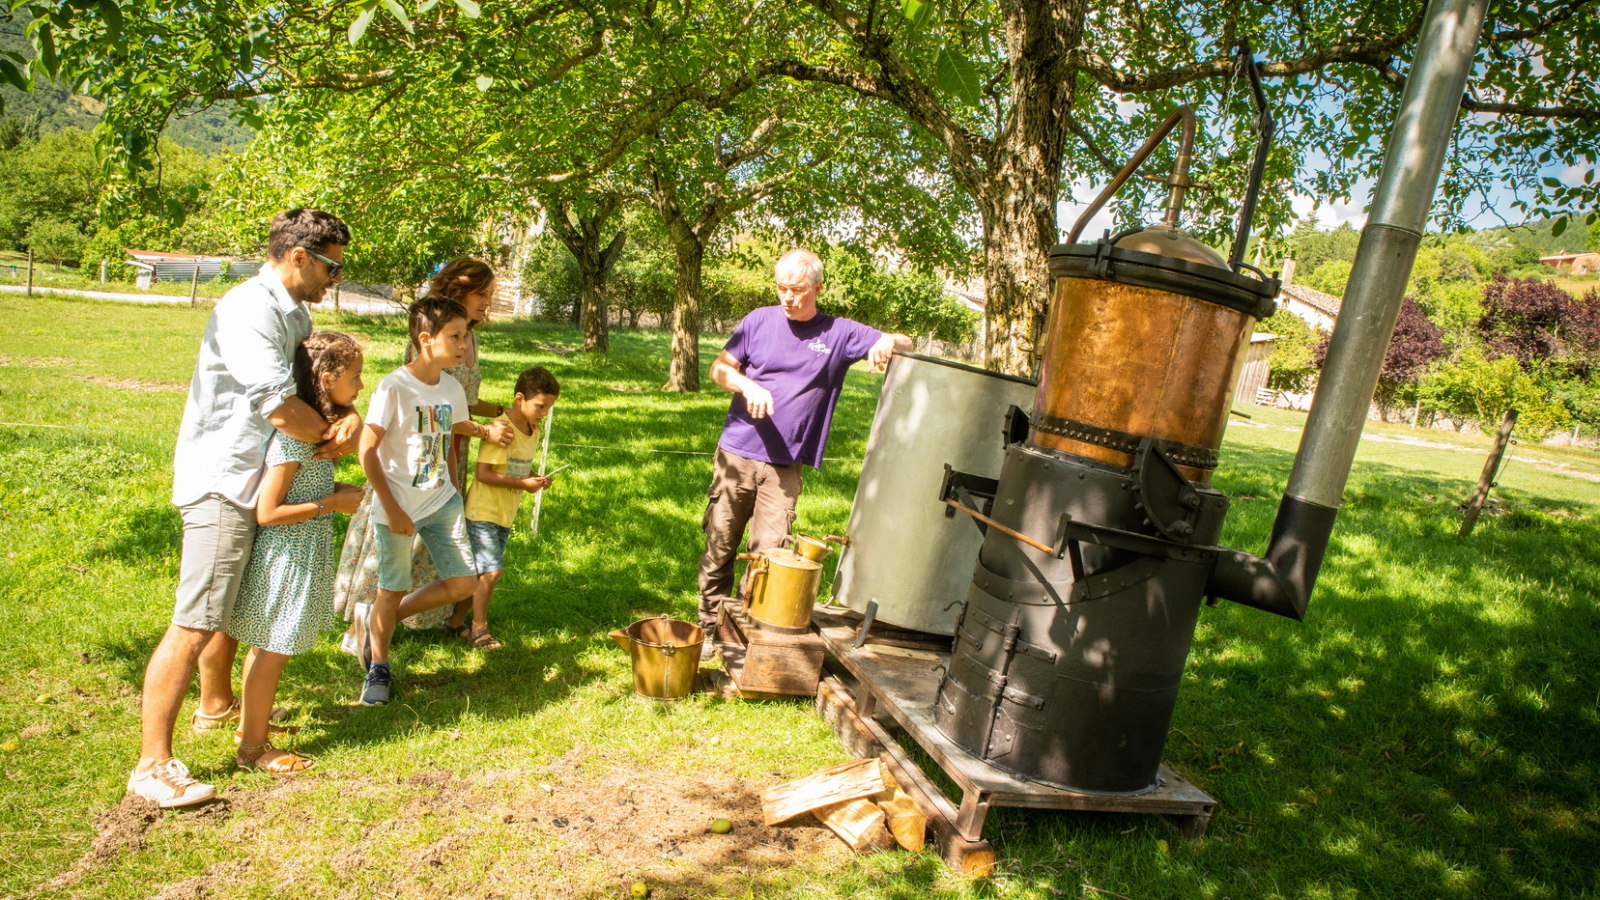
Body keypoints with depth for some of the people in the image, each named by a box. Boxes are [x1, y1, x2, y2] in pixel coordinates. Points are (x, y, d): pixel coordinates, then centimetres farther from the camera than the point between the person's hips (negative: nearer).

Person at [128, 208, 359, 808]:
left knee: (236, 600, 25)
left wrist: (349, 416, -13)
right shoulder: (248, 311, -20)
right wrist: (332, 436, -11)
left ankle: (217, 704, 46)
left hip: (257, 482, 11)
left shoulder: (294, 314, 13)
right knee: (196, 623, -10)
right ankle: (152, 766, -4)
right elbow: (279, 406, -29)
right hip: (220, 483, -11)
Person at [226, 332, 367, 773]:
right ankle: (253, 748, 16)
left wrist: (335, 488, 3)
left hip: (302, 554, 10)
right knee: (273, 650, 3)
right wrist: (332, 503, -19)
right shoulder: (293, 436, -24)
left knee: (266, 647, 22)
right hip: (287, 557, -10)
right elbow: (267, 512, -24)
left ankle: (250, 723, 37)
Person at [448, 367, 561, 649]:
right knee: (490, 571, -8)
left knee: (480, 572, 14)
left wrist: (536, 478, -2)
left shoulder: (533, 431, 7)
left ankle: (457, 621, 27)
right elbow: (484, 473, -22)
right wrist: (523, 484, -22)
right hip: (483, 512, -8)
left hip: (505, 515, 8)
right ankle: (479, 627, 8)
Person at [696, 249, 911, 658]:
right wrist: (748, 386, -15)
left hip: (785, 467, -1)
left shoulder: (838, 333, 3)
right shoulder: (761, 320, 5)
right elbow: (719, 369, 6)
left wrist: (886, 343, -18)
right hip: (736, 454, 1)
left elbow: (904, 344, 7)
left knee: (768, 552, -3)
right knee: (719, 546, 6)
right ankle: (710, 628, 20)